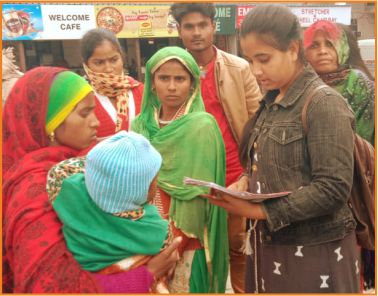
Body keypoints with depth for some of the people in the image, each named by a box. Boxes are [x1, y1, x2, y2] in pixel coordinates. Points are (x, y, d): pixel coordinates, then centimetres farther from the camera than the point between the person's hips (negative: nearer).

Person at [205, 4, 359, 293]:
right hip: (270, 246, 7)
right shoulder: (270, 103, 8)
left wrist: (261, 211, -20)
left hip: (314, 252, -6)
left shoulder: (324, 103, -14)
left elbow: (333, 189, -20)